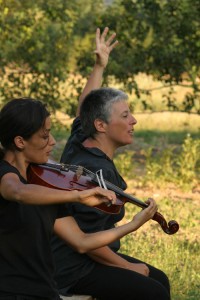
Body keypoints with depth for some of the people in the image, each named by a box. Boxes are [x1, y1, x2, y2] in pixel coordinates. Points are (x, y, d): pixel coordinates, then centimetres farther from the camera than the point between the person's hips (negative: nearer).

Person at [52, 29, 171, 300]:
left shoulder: (78, 144, 2)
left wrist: (100, 67, 32)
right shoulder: (96, 171, -25)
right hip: (74, 271, -10)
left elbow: (83, 110, 26)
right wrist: (128, 267, -13)